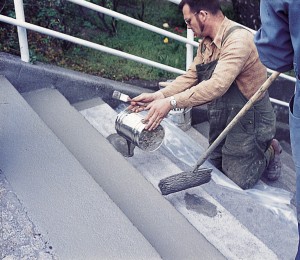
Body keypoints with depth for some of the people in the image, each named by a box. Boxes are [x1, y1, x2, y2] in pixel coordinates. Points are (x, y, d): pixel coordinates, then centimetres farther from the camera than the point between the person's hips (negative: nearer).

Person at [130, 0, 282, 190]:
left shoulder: (238, 39, -27)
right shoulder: (206, 44, 3)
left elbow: (217, 85, -37)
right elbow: (190, 77, 2)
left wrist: (171, 102, -39)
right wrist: (158, 96, -12)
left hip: (249, 122, -9)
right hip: (221, 120, 9)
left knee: (239, 181, 2)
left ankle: (269, 151, 25)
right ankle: (262, 146, 35)